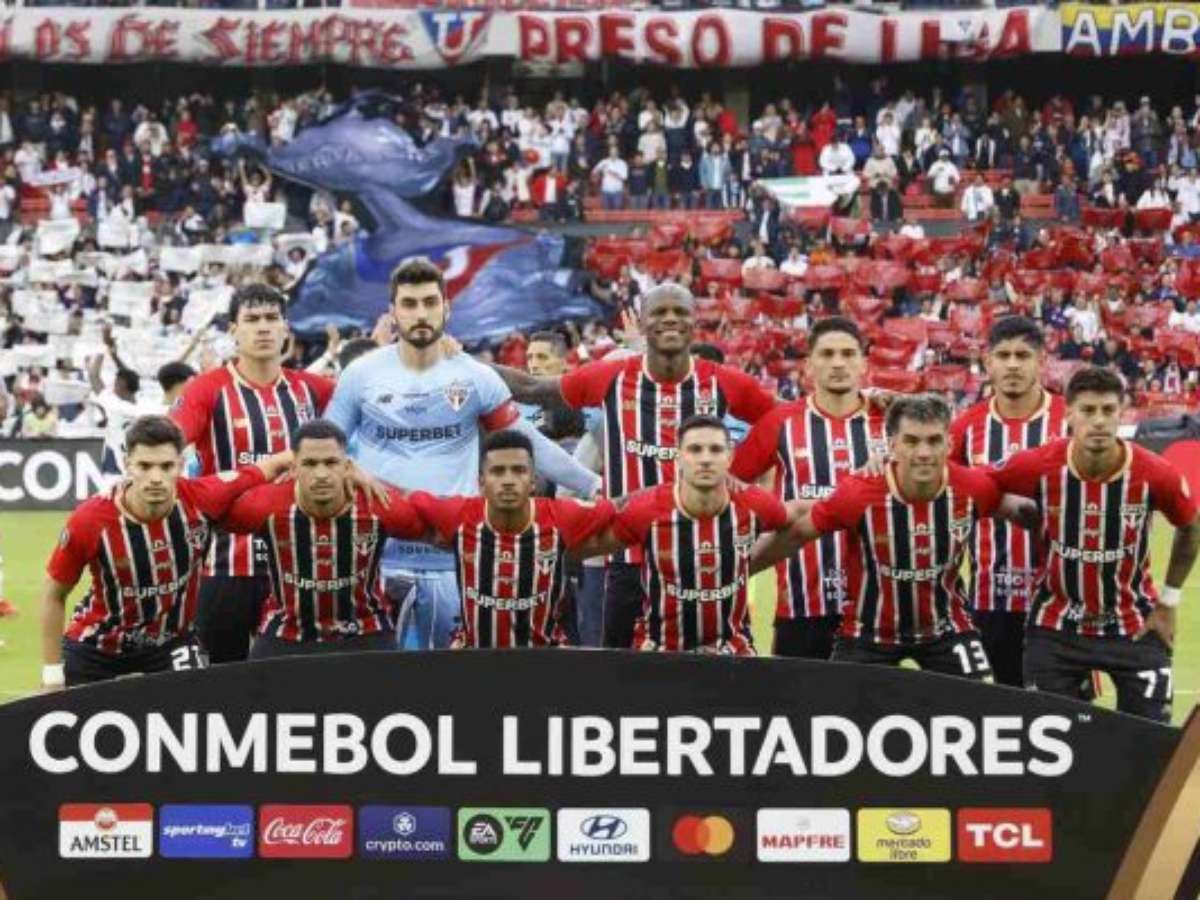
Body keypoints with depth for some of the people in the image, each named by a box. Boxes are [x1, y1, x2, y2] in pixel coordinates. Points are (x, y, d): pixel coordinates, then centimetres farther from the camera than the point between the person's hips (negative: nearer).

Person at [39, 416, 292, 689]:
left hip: (173, 641, 0)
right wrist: (52, 674, -8)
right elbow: (54, 595, -12)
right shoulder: (91, 520, -27)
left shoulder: (202, 500, -26)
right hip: (96, 646, 0)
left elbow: (265, 469, -7)